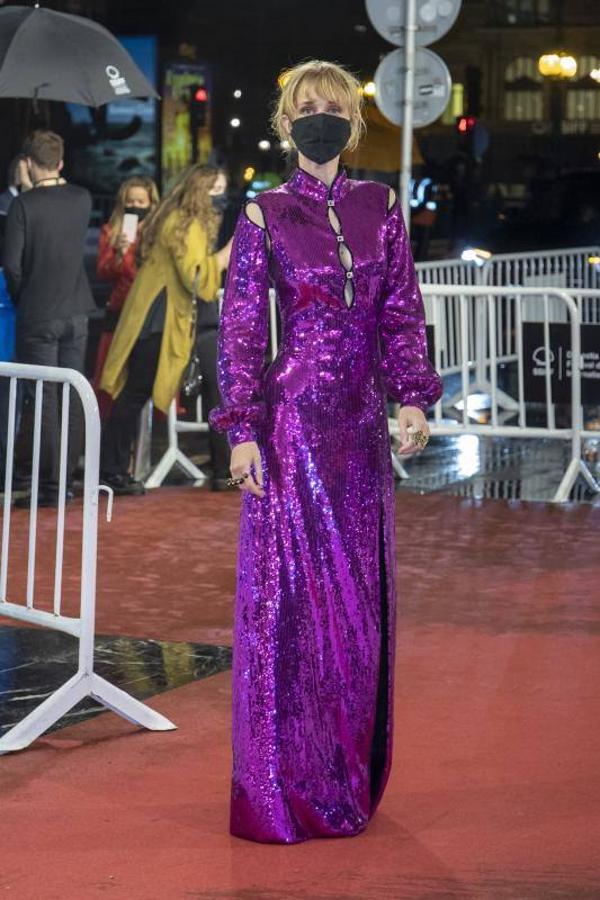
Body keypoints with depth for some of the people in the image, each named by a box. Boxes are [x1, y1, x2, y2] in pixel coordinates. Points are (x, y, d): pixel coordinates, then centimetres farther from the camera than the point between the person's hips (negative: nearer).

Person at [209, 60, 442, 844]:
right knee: (292, 593, -2)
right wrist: (244, 432, -10)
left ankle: (351, 778, 21)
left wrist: (412, 398, -6)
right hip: (293, 420, -4)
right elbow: (241, 331, -4)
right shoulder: (264, 218, -2)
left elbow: (401, 313, 7)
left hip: (362, 424, 4)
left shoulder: (381, 209, 8)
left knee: (361, 595, 9)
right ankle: (288, 789, 6)